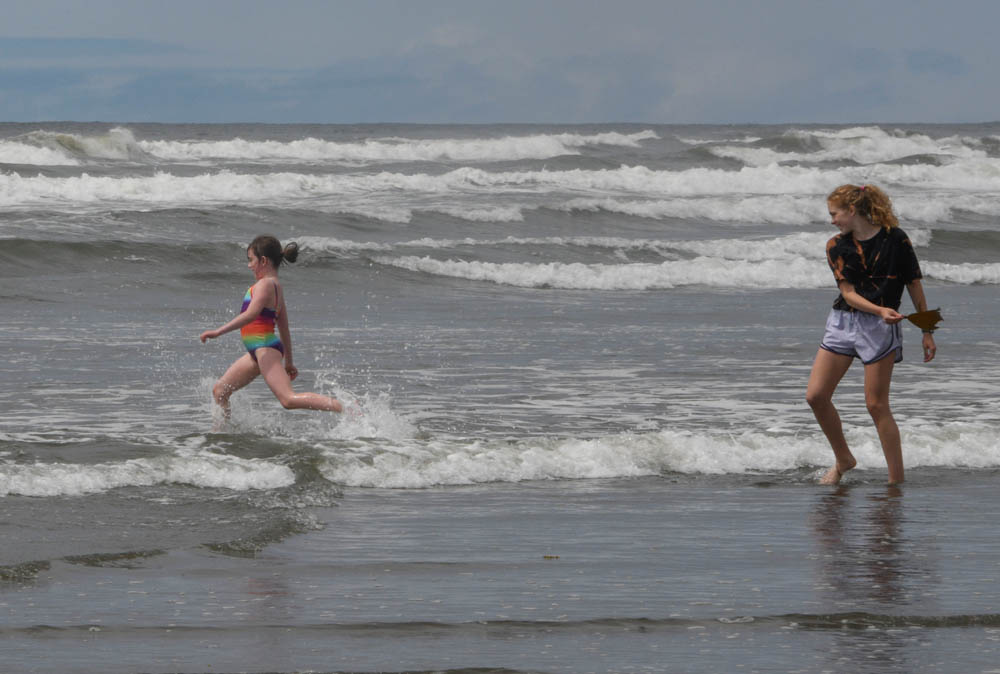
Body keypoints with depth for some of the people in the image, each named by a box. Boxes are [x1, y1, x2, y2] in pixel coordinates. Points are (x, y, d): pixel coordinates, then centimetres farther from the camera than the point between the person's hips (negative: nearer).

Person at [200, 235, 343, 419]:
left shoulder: (265, 284, -12)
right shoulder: (276, 286, 17)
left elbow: (251, 314, -27)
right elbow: (284, 328, 21)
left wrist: (219, 331, -28)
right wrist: (288, 362, 25)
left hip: (265, 348, -11)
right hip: (257, 351, 11)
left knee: (289, 399, -20)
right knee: (219, 391, 15)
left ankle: (345, 408, -25)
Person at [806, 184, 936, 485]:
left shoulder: (894, 239, -6)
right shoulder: (837, 246, 3)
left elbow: (915, 286, 0)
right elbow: (848, 293, -5)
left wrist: (927, 332, 0)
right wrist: (880, 310, -23)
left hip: (880, 327, -5)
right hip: (842, 323, 5)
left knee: (876, 404, -6)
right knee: (816, 395, -1)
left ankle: (897, 480, 2)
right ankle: (843, 460, 19)